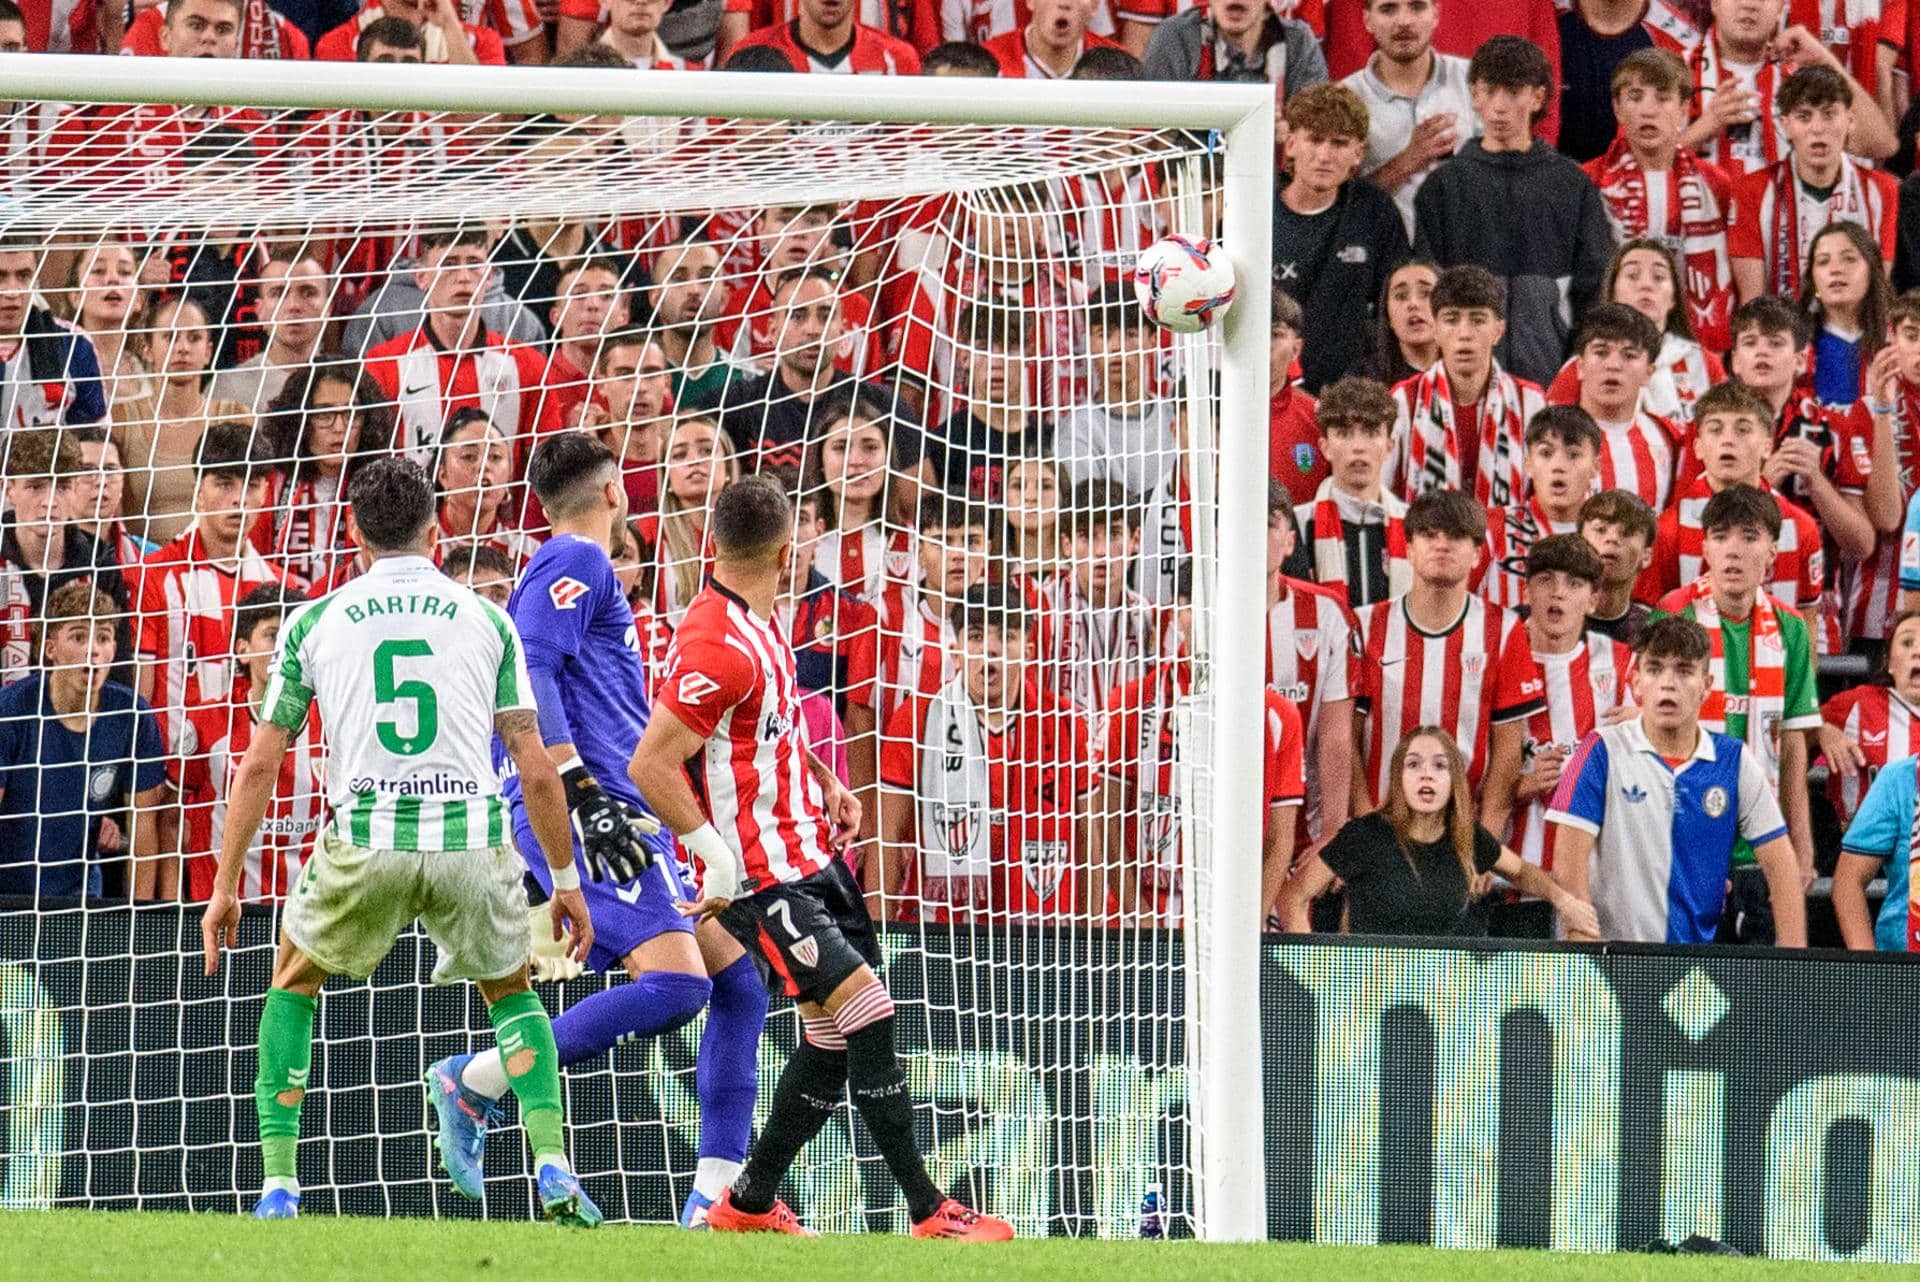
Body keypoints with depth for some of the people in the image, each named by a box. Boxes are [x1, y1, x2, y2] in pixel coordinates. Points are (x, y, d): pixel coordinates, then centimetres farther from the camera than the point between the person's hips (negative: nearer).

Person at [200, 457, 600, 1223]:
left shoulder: (315, 622, 8)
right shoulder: (485, 619, 9)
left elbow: (260, 765, 9)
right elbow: (535, 768, 6)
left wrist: (226, 886, 16)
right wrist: (567, 880, 15)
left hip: (363, 843, -1)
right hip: (473, 839, 1)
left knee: (294, 987, 24)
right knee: (511, 994, 25)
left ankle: (278, 1187, 13)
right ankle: (555, 1172, 4)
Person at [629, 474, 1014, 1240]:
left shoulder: (757, 623, 9)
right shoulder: (718, 646, -22)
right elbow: (650, 767, -24)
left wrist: (826, 784, 13)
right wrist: (718, 856, -22)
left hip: (809, 853, 10)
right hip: (757, 876, -10)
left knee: (833, 1034, 10)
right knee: (865, 1009, -15)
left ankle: (749, 1205, 22)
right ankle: (929, 1214, -14)